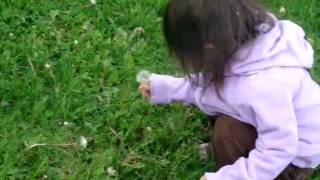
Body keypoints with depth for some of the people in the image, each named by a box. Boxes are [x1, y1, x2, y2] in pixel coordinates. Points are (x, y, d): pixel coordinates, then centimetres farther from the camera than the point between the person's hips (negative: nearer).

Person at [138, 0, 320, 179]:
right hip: (282, 127, 8)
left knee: (226, 129, -25)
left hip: (295, 154, -8)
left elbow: (278, 152, -33)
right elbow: (208, 83, 2)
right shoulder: (238, 41, -16)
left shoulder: (264, 85, -41)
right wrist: (164, 88, 5)